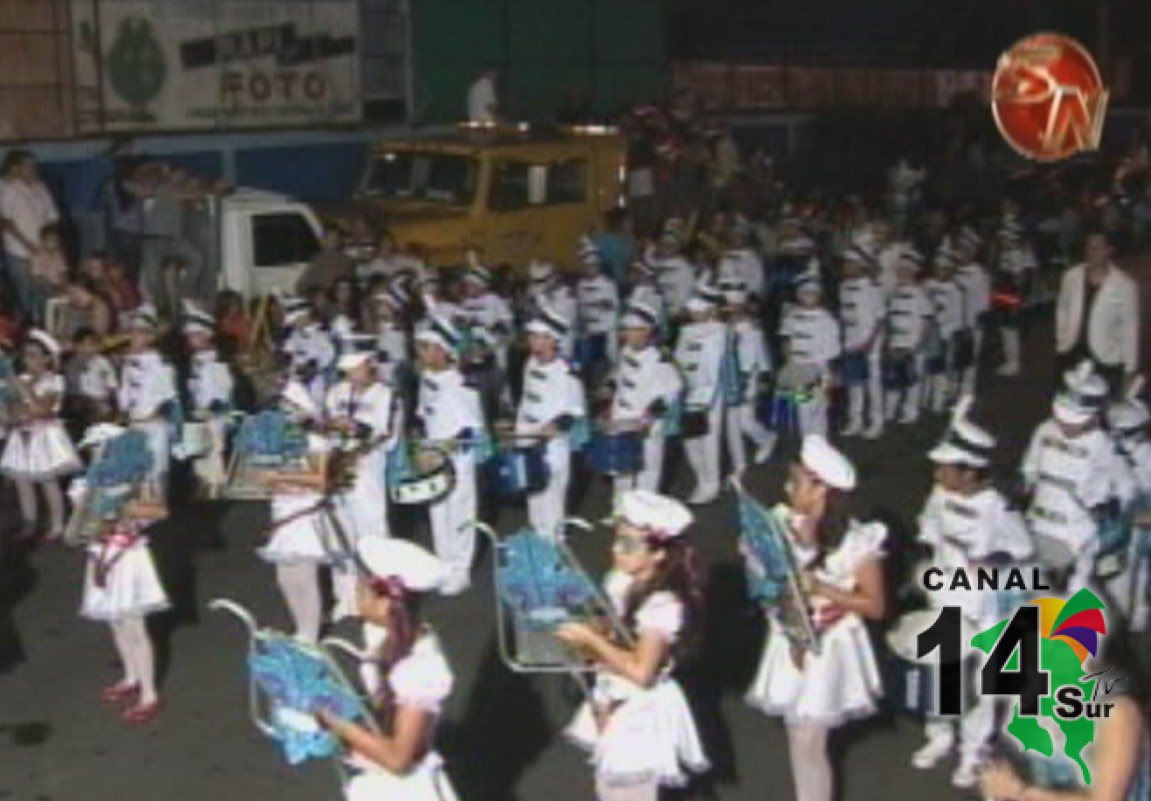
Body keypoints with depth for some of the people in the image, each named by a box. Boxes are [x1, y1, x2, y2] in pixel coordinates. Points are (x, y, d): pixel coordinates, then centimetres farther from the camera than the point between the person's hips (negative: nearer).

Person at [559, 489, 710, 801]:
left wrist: (592, 640, -28)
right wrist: (579, 633, -12)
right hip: (612, 701, 8)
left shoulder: (664, 606, -26)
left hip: (641, 711, -8)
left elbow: (641, 671, -30)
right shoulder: (619, 582, -3)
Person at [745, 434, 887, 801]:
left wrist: (821, 588, -23)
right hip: (792, 643, 5)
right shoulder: (784, 525, -5)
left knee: (808, 745, 0)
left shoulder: (856, 542, -19)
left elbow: (875, 606, -14)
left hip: (828, 651, -5)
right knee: (798, 738, 17)